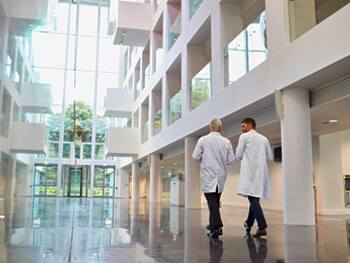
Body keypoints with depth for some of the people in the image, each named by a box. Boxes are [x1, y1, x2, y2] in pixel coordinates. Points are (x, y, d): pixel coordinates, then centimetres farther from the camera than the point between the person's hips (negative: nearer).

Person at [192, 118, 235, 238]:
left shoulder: (203, 140, -5)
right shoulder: (226, 142, 1)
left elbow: (195, 157, -4)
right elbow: (230, 160, 2)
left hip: (207, 175, -3)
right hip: (221, 175, 4)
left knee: (212, 200, -7)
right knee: (216, 200, 17)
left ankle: (217, 227, -19)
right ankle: (212, 224, 28)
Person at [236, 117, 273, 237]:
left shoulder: (244, 137, 1)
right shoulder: (264, 139, 17)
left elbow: (238, 156, -1)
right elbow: (269, 157, 15)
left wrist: (242, 158, 20)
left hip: (249, 171, -6)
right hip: (261, 172, 6)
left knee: (253, 199, -11)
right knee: (255, 198, 14)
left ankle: (262, 227, -20)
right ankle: (249, 224, 25)